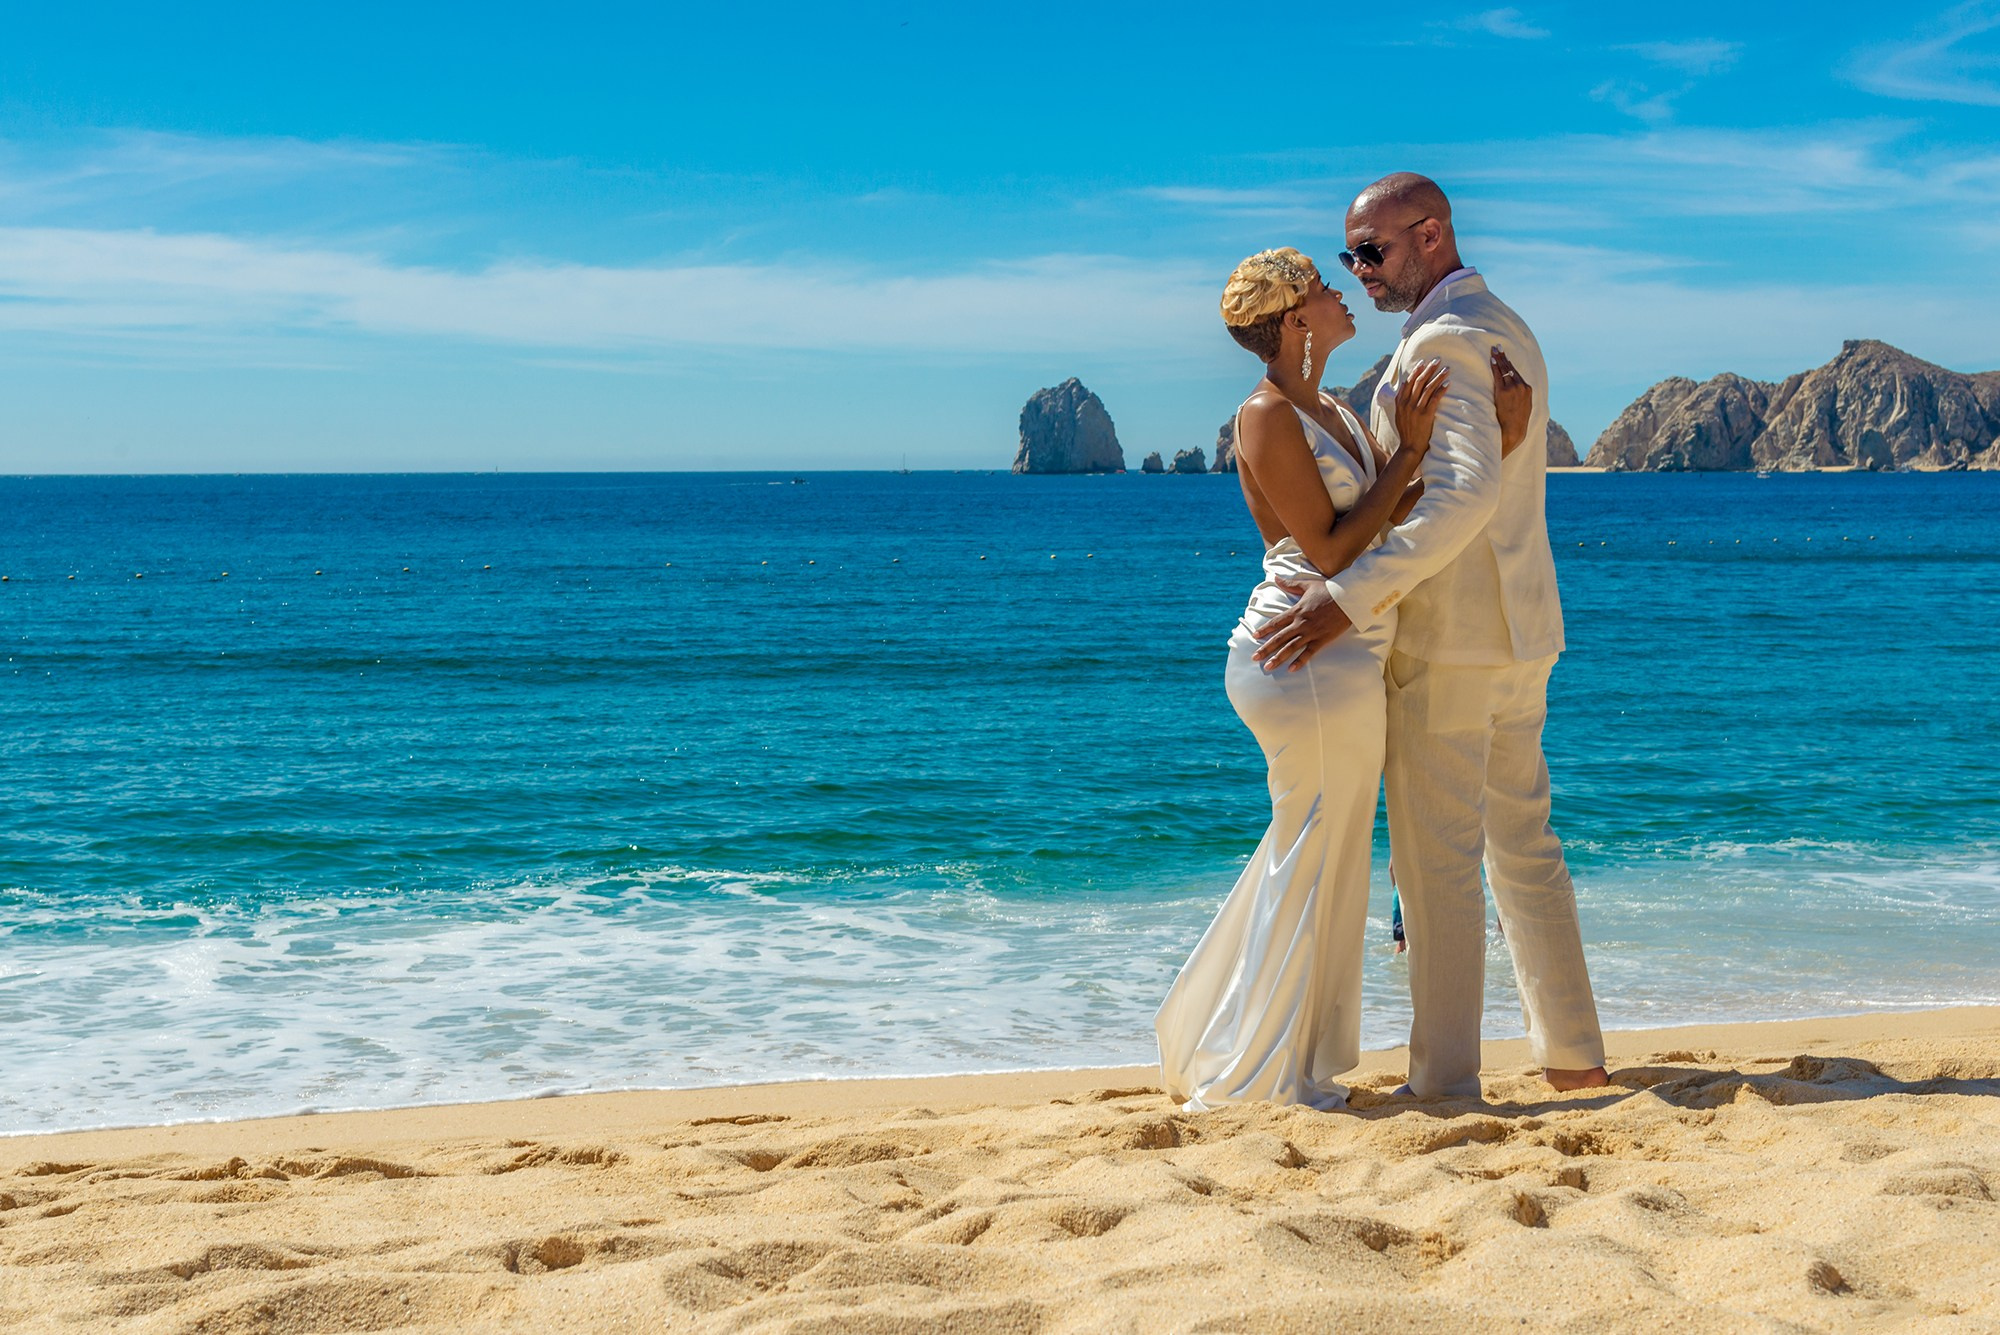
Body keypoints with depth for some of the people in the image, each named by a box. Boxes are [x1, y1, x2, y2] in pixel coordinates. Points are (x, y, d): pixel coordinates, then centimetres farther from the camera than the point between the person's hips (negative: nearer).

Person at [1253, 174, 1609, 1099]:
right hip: (1518, 634, 10)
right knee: (1523, 844, 16)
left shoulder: (1445, 338, -16)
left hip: (1445, 639, -10)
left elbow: (1467, 491, -29)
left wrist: (1350, 598, -32)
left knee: (1437, 861, -3)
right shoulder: (1508, 330, 16)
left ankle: (1444, 1079, 3)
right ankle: (1573, 1052, 22)